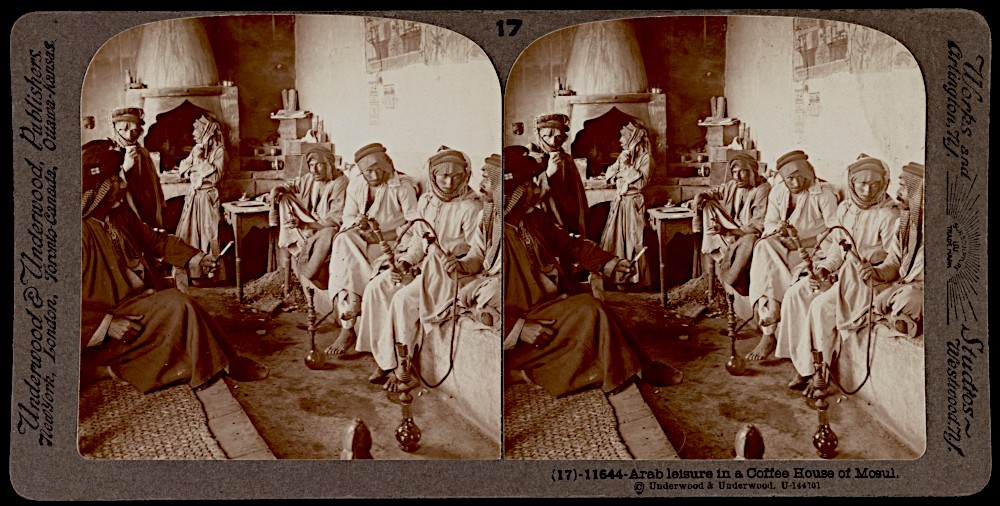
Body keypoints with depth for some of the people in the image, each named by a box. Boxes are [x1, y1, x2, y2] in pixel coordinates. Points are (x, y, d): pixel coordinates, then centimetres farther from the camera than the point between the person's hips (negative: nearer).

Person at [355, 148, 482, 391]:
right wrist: (405, 261, -1)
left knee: (404, 298, -27)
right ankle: (384, 361, -11)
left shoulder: (471, 207, -10)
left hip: (451, 271, -7)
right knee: (376, 287, -13)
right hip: (422, 265, 7)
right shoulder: (426, 201, 10)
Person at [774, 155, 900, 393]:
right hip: (842, 274, 7)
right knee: (795, 293, -16)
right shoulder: (845, 208, 10)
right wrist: (823, 268, -1)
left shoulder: (889, 215, -10)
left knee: (822, 306, -28)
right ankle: (803, 367, -15)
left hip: (869, 280, -7)